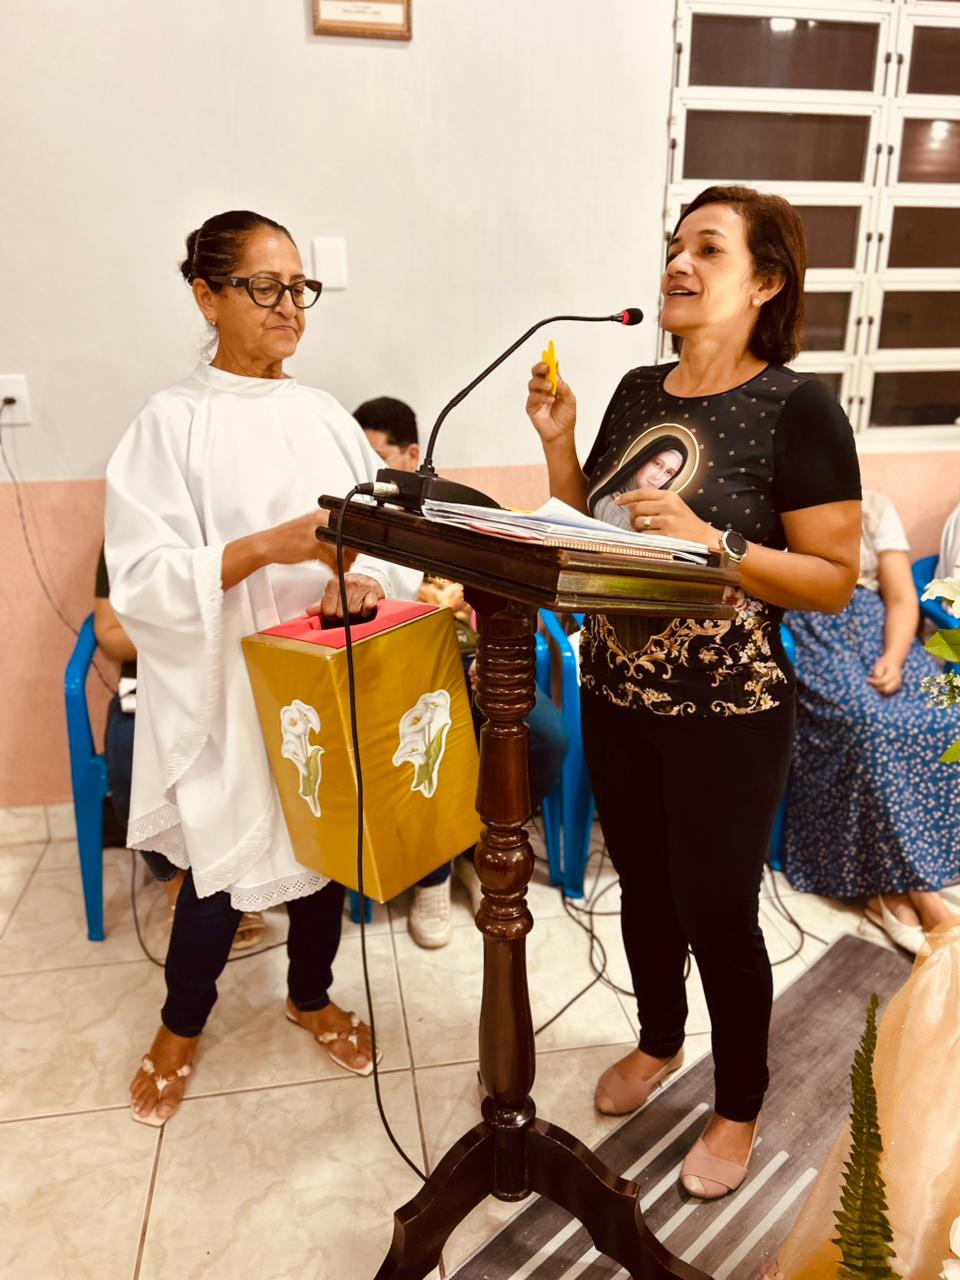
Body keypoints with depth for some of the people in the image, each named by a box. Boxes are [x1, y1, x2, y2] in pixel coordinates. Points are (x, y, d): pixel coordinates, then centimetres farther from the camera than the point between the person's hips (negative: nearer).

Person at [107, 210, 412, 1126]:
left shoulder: (327, 418, 5)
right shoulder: (172, 422, -7)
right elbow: (141, 581, -14)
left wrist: (367, 584, -17)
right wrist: (266, 547, -26)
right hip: (226, 689, -4)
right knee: (227, 863, 8)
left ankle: (310, 997, 44)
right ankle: (181, 1024, 39)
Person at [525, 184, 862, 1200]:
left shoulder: (797, 409, -12)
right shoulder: (637, 391, 6)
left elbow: (833, 581, -14)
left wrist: (712, 541, -25)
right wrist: (557, 442, -3)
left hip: (728, 710, -5)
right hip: (616, 694, 6)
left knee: (717, 909, 9)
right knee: (643, 886, 20)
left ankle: (739, 1107, 36)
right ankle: (659, 1041, 48)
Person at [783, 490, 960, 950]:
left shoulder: (874, 507, 14)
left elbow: (902, 598, 5)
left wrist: (893, 659, -12)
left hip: (871, 630, 4)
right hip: (803, 635, -3)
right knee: (869, 722, -32)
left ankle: (894, 888, -16)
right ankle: (920, 893, -23)